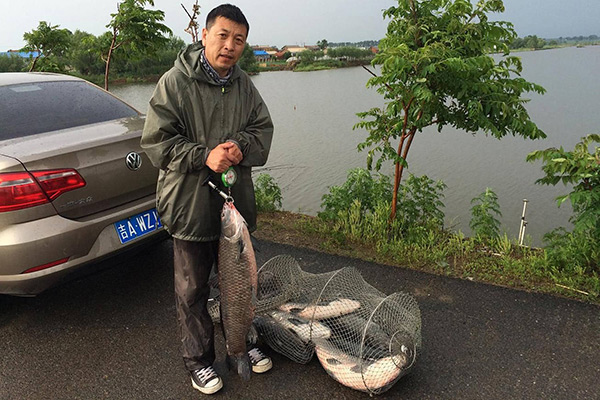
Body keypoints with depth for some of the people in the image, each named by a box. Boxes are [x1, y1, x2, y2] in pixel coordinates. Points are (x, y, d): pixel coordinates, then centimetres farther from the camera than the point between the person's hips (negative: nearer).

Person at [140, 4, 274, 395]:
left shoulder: (244, 85, 5)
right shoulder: (175, 82, -11)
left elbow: (263, 129, 8)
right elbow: (157, 141, -12)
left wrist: (241, 148, -14)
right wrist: (204, 156, -24)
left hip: (236, 200, 5)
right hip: (190, 204, -5)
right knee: (193, 289, 9)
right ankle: (199, 359, 31)